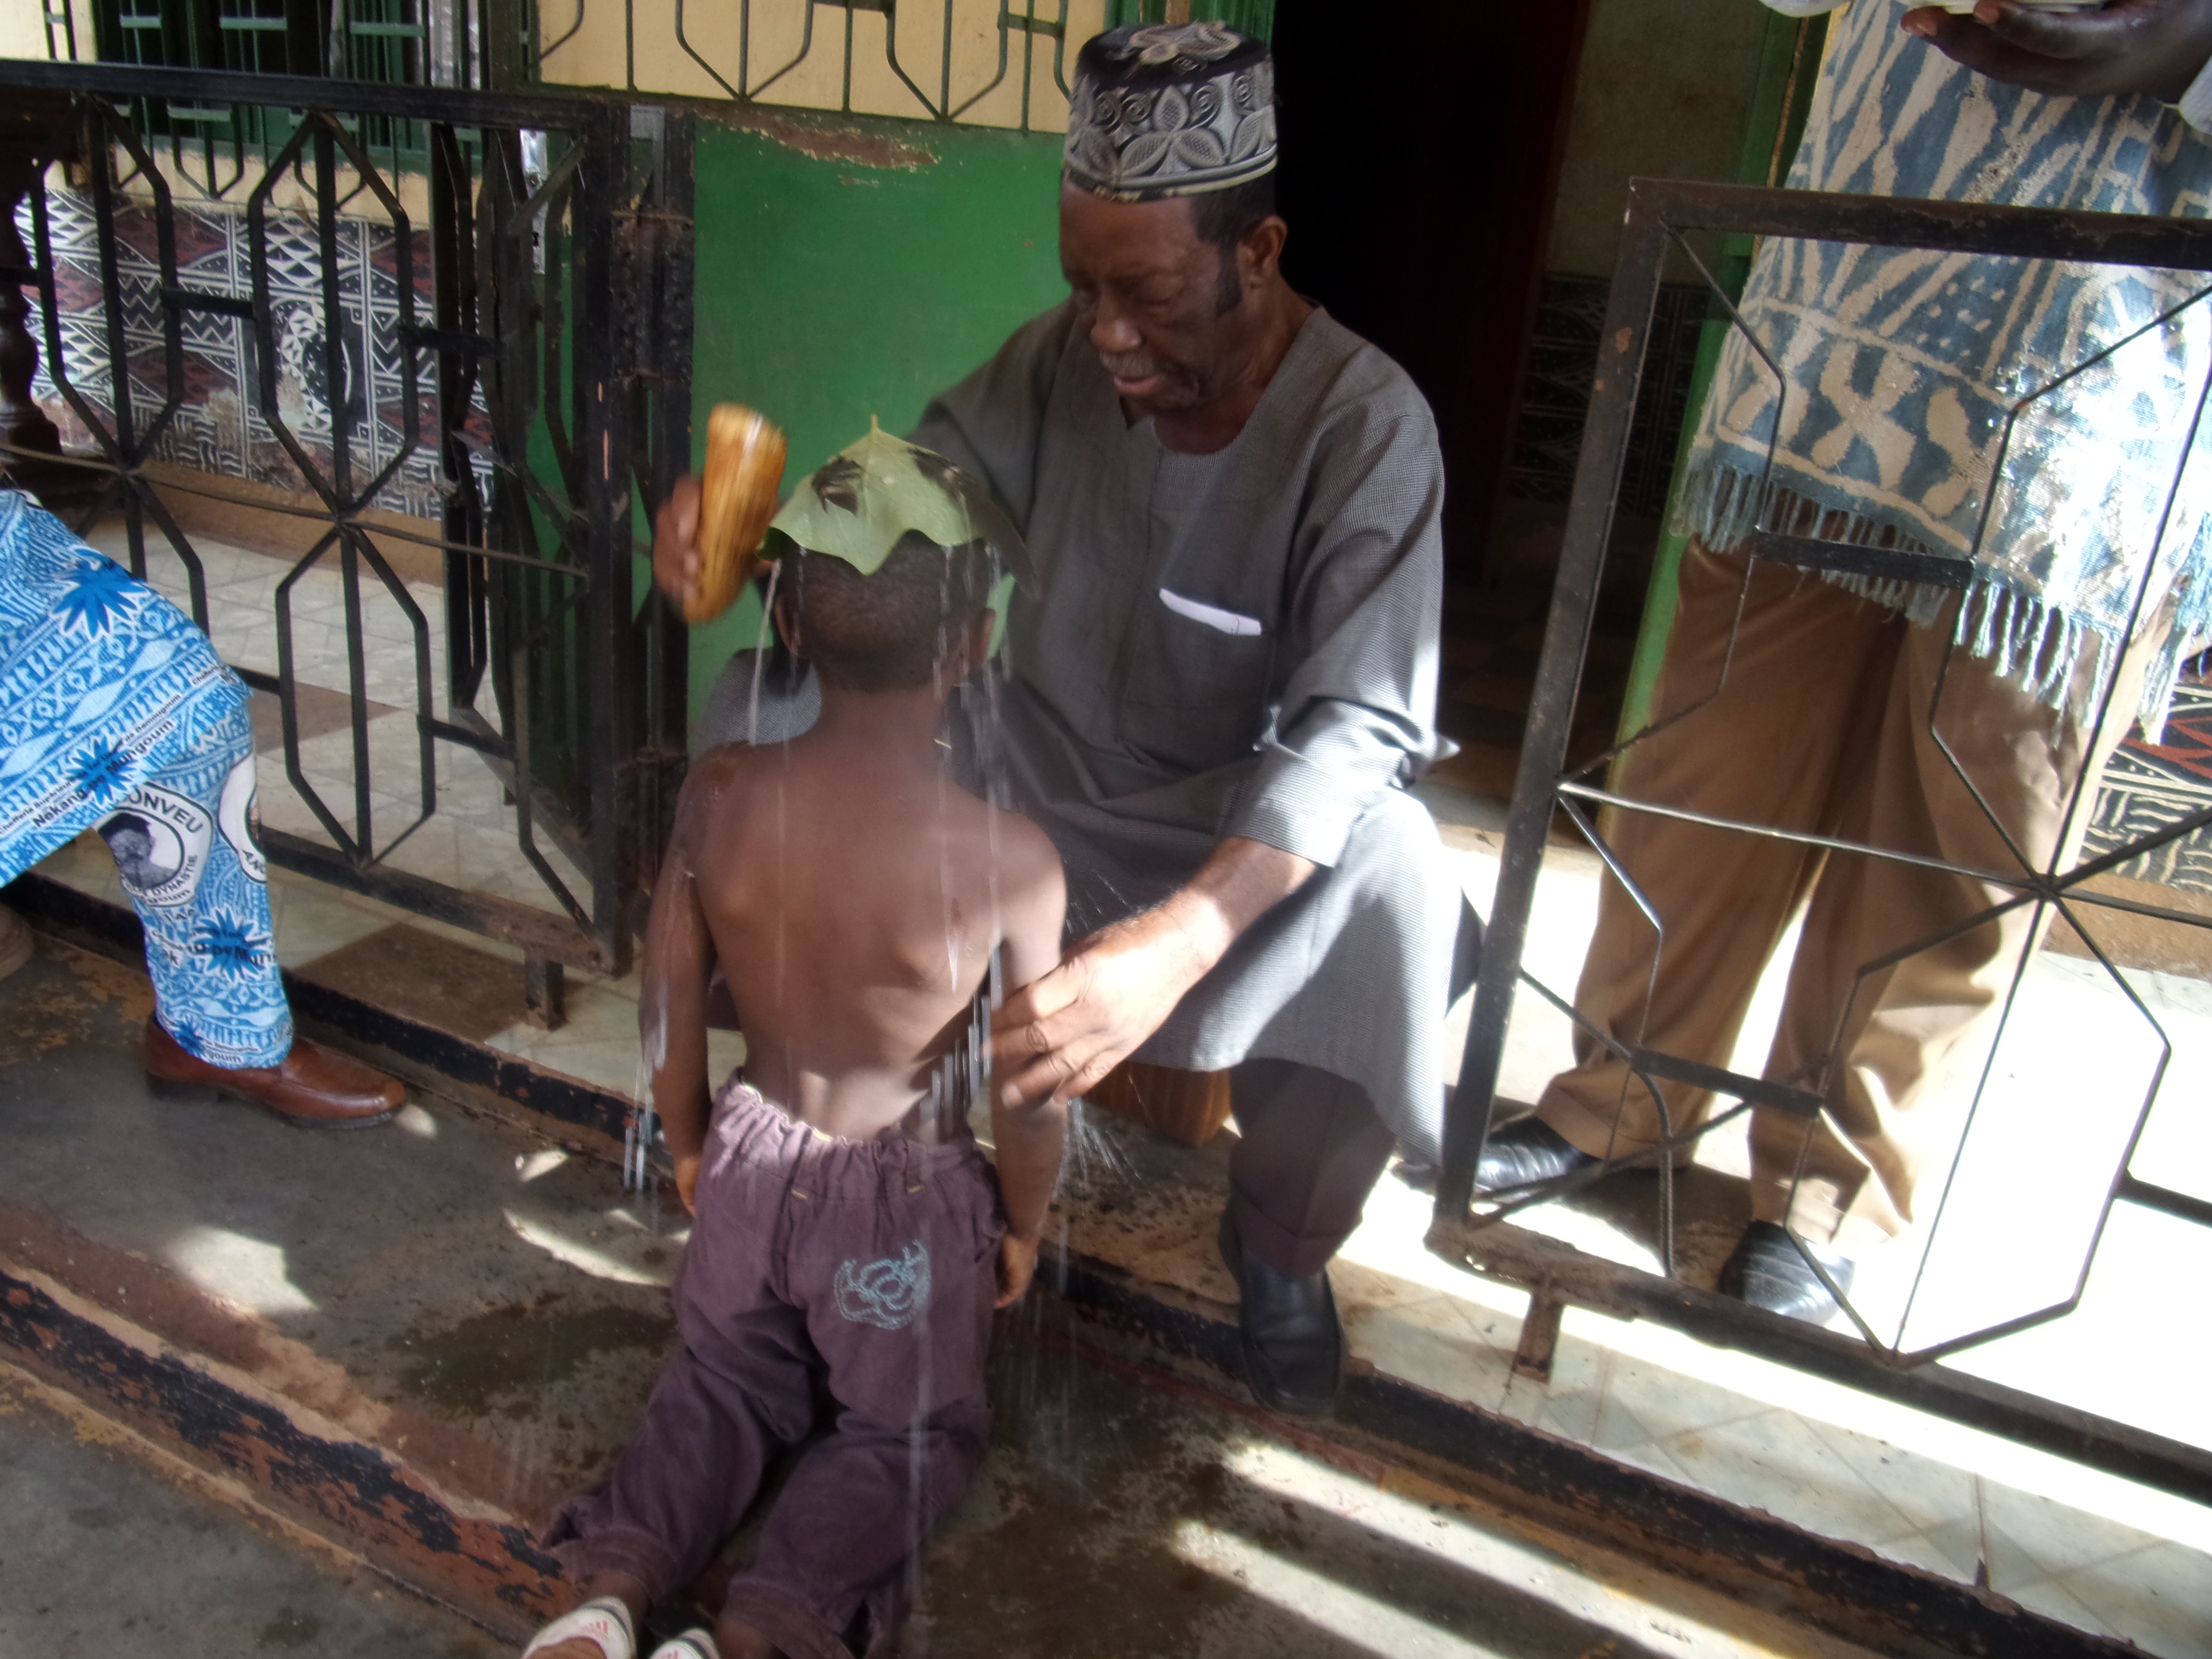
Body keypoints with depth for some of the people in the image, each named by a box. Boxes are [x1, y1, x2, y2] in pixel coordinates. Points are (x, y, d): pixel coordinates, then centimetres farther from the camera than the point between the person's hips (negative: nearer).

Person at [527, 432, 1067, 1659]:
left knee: (725, 1387, 28)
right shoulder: (1008, 862, -28)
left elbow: (668, 1010, -4)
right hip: (906, 1201, -3)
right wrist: (1022, 1229, 4)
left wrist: (689, 1148, 14)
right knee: (913, 1428, 21)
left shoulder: (718, 795, -17)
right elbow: (1032, 1098, -16)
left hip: (750, 1161, 4)